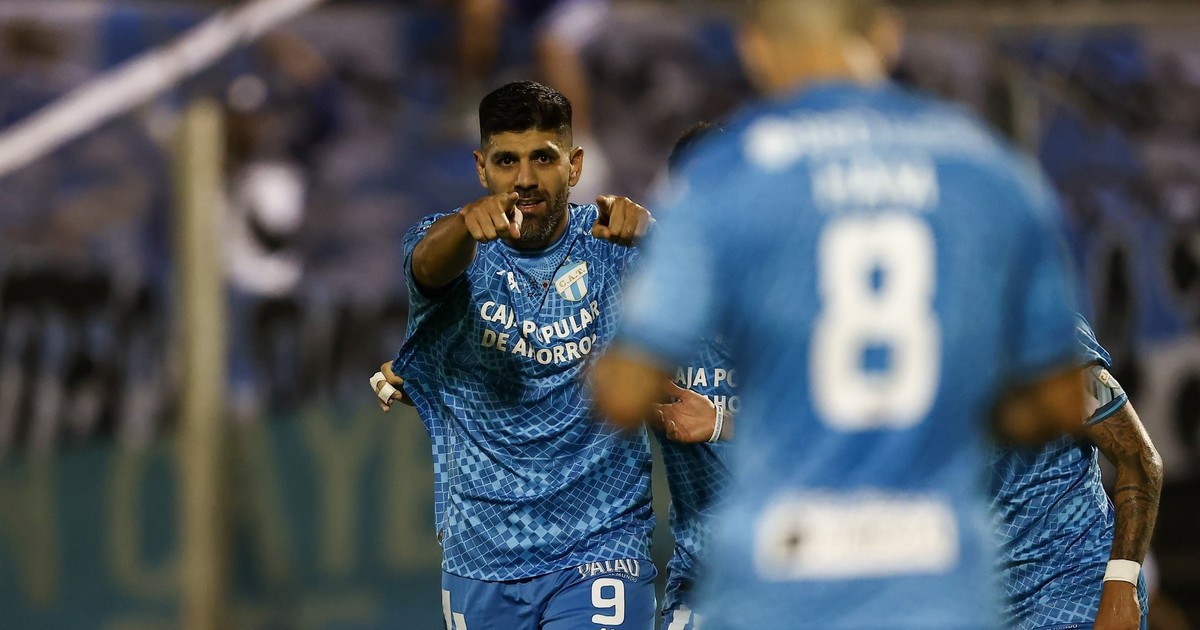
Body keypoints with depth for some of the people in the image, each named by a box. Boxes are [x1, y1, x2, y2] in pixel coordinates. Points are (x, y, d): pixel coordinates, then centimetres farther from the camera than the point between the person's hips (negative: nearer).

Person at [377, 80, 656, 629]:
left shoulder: (607, 245, -2)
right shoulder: (450, 244, -1)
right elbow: (430, 264, -24)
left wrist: (640, 228, -46)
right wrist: (469, 224, -49)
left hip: (600, 548, -2)